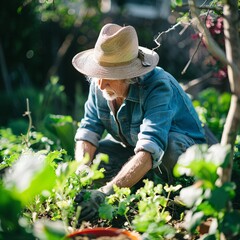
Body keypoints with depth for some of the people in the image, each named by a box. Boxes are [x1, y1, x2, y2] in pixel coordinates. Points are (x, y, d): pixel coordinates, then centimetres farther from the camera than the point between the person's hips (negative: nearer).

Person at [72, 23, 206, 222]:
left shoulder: (158, 88, -37)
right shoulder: (99, 83, -17)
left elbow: (149, 152, -48)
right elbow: (88, 130, -15)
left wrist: (106, 192, -59)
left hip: (184, 146, -5)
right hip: (130, 146, 6)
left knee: (170, 145, -39)